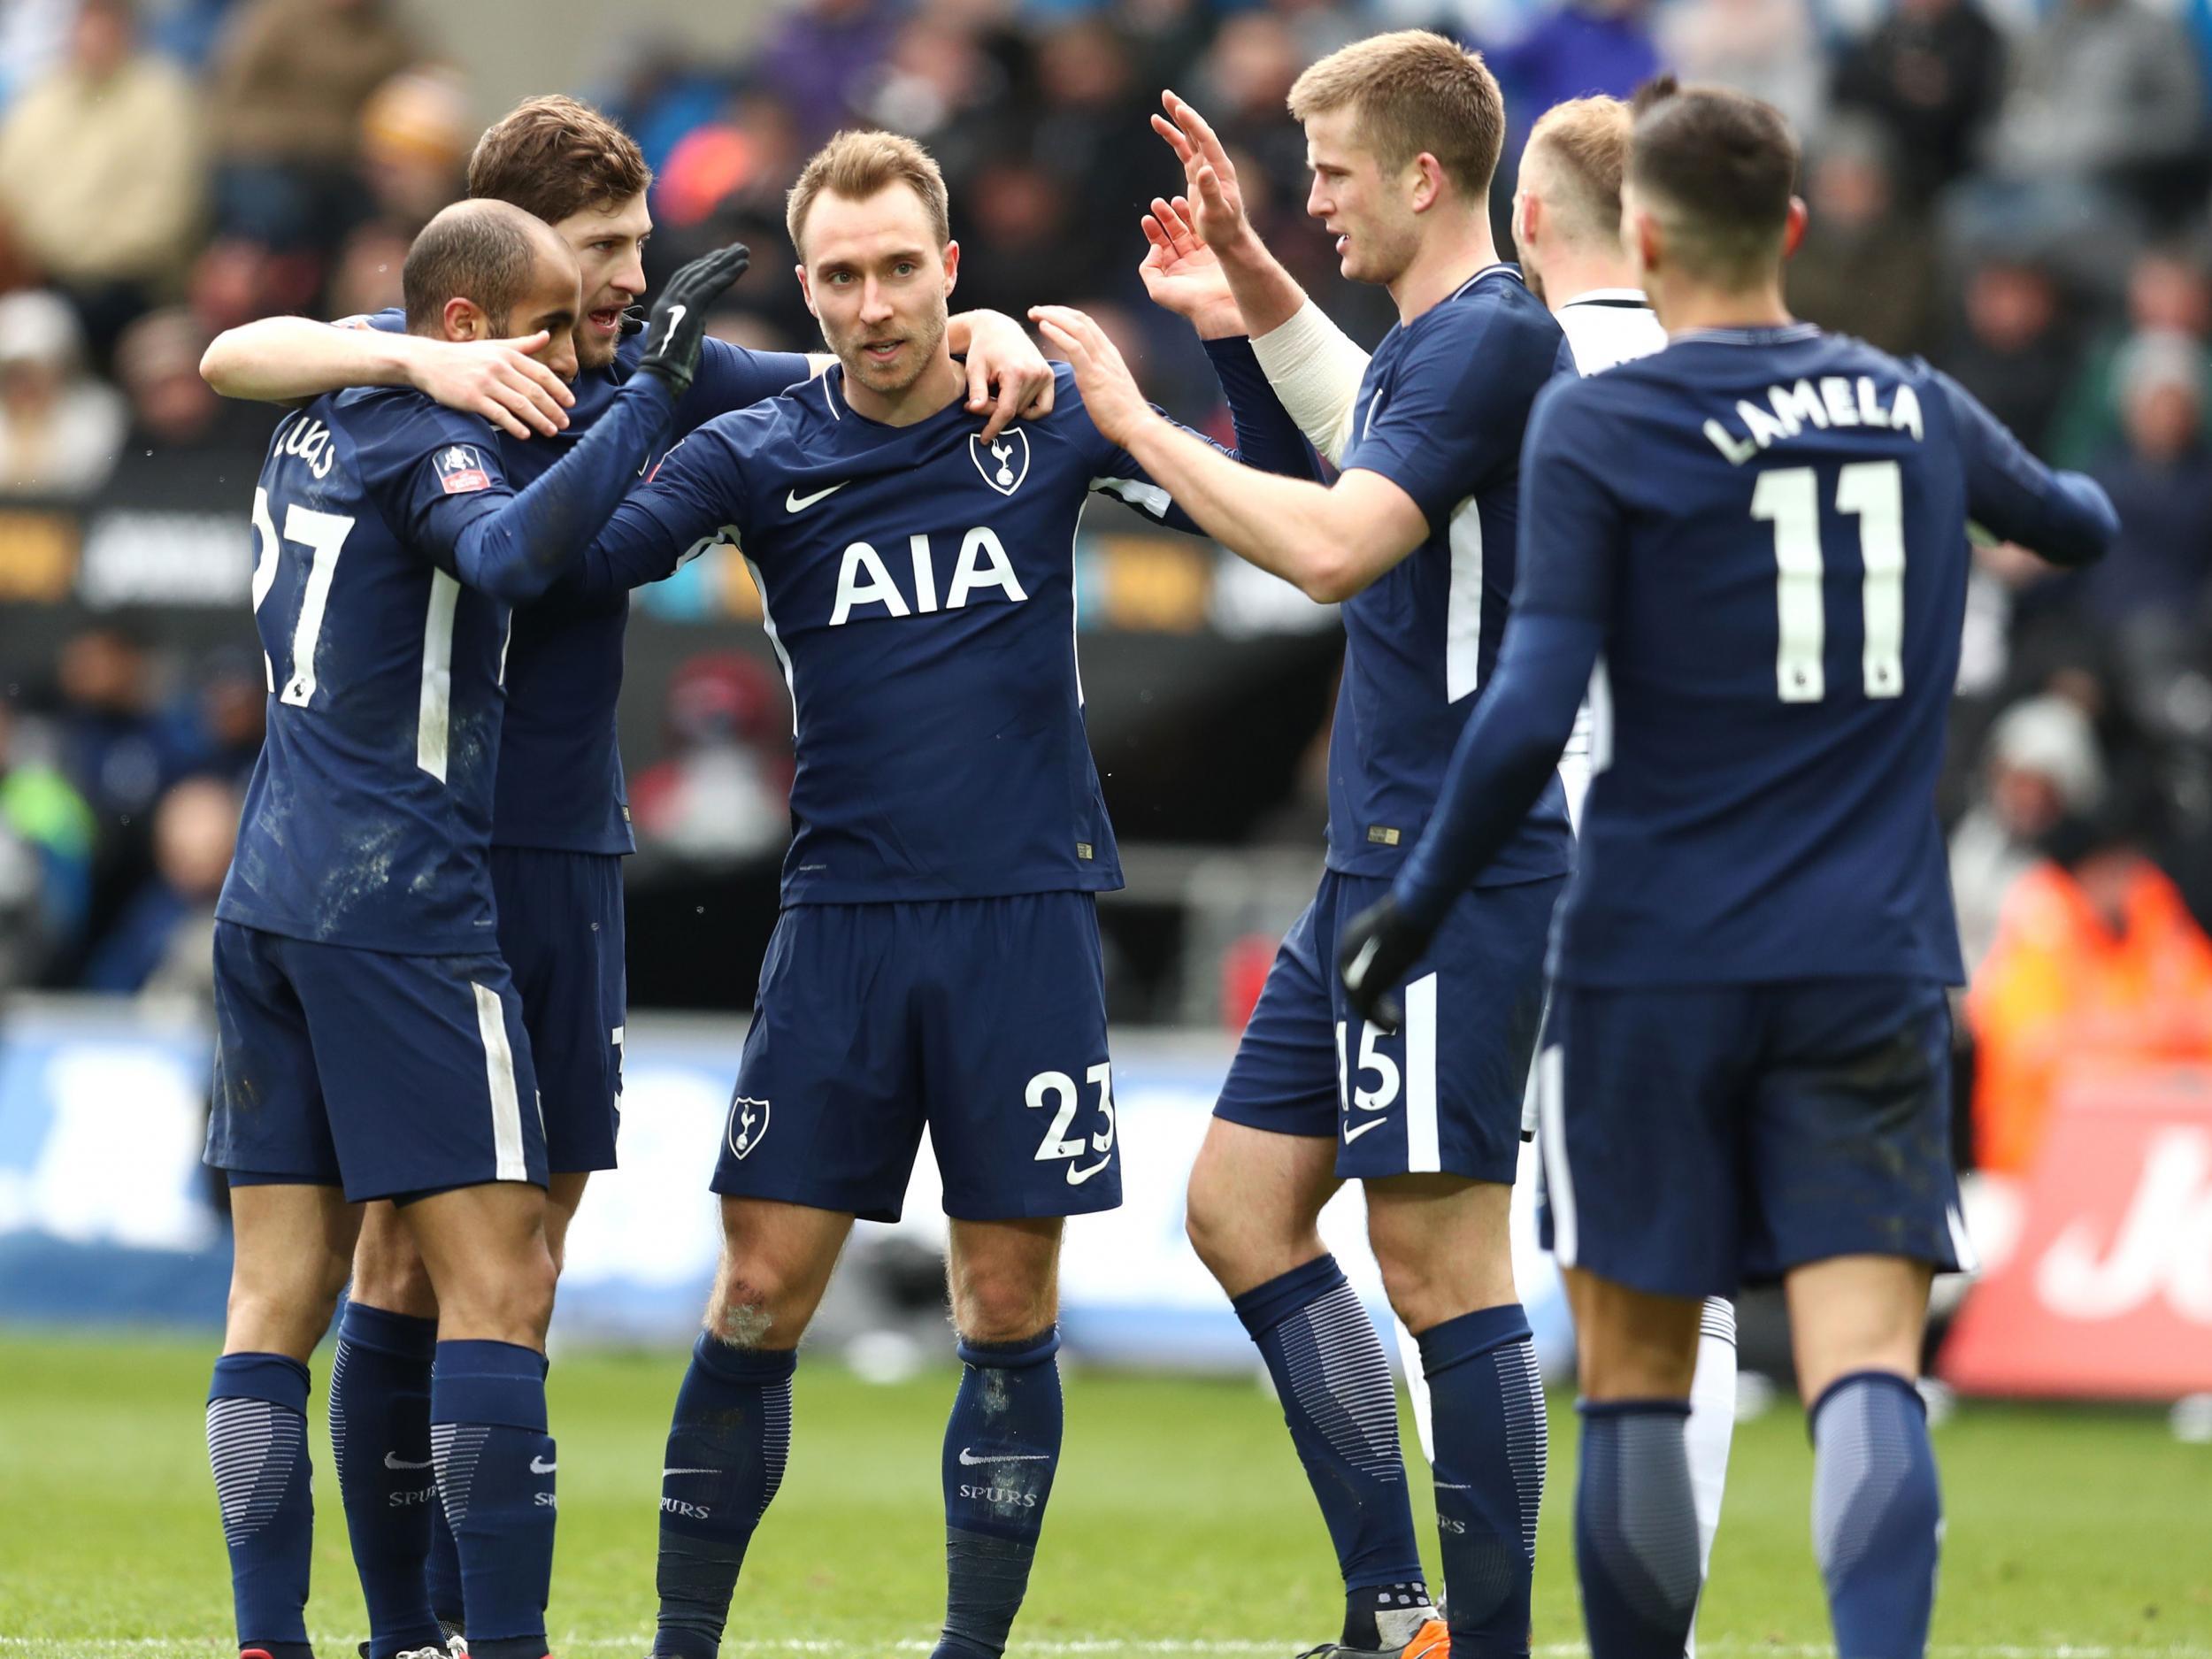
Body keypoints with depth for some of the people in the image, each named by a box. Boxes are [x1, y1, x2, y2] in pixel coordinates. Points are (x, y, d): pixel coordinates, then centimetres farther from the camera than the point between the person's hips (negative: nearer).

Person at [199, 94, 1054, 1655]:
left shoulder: (649, 376, 6)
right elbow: (236, 354, -20)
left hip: (570, 859, 5)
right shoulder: (409, 376, -4)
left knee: (531, 1239, 7)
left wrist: (992, 334, -11)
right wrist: (423, 358, -34)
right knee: (409, 1242, -4)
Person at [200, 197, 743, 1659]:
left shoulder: (316, 430, 14)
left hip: (271, 907, 9)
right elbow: (511, 554, -31)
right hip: (400, 916, -9)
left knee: (281, 1296, 4)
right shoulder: (425, 446, -11)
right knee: (500, 1283, -8)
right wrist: (653, 391, -31)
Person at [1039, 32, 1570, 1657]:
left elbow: (1336, 545, -26)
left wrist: (1136, 420, -17)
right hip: (1378, 868, 10)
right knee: (1241, 1203, 11)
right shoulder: (1424, 342, 15)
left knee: (1437, 1250, -9)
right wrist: (1245, 263, 32)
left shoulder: (1492, 336, -15)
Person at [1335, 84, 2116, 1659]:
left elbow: (1531, 716, -13)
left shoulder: (1599, 425, -5)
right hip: (1873, 967, 2)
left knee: (1636, 1380, 9)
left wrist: (1415, 909, -1)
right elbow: (2079, 525, 31)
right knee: (1867, 1372, -8)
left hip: (1655, 966, -2)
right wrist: (2082, 500, 55)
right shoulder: (1915, 408, 9)